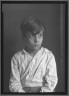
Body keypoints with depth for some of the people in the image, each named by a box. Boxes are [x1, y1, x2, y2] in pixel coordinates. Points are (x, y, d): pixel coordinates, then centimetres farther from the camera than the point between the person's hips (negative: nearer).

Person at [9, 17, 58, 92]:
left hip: (43, 91, 0)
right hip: (23, 91, 0)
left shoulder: (48, 56, 6)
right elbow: (14, 83, 1)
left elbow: (51, 81, -1)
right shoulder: (16, 58, 6)